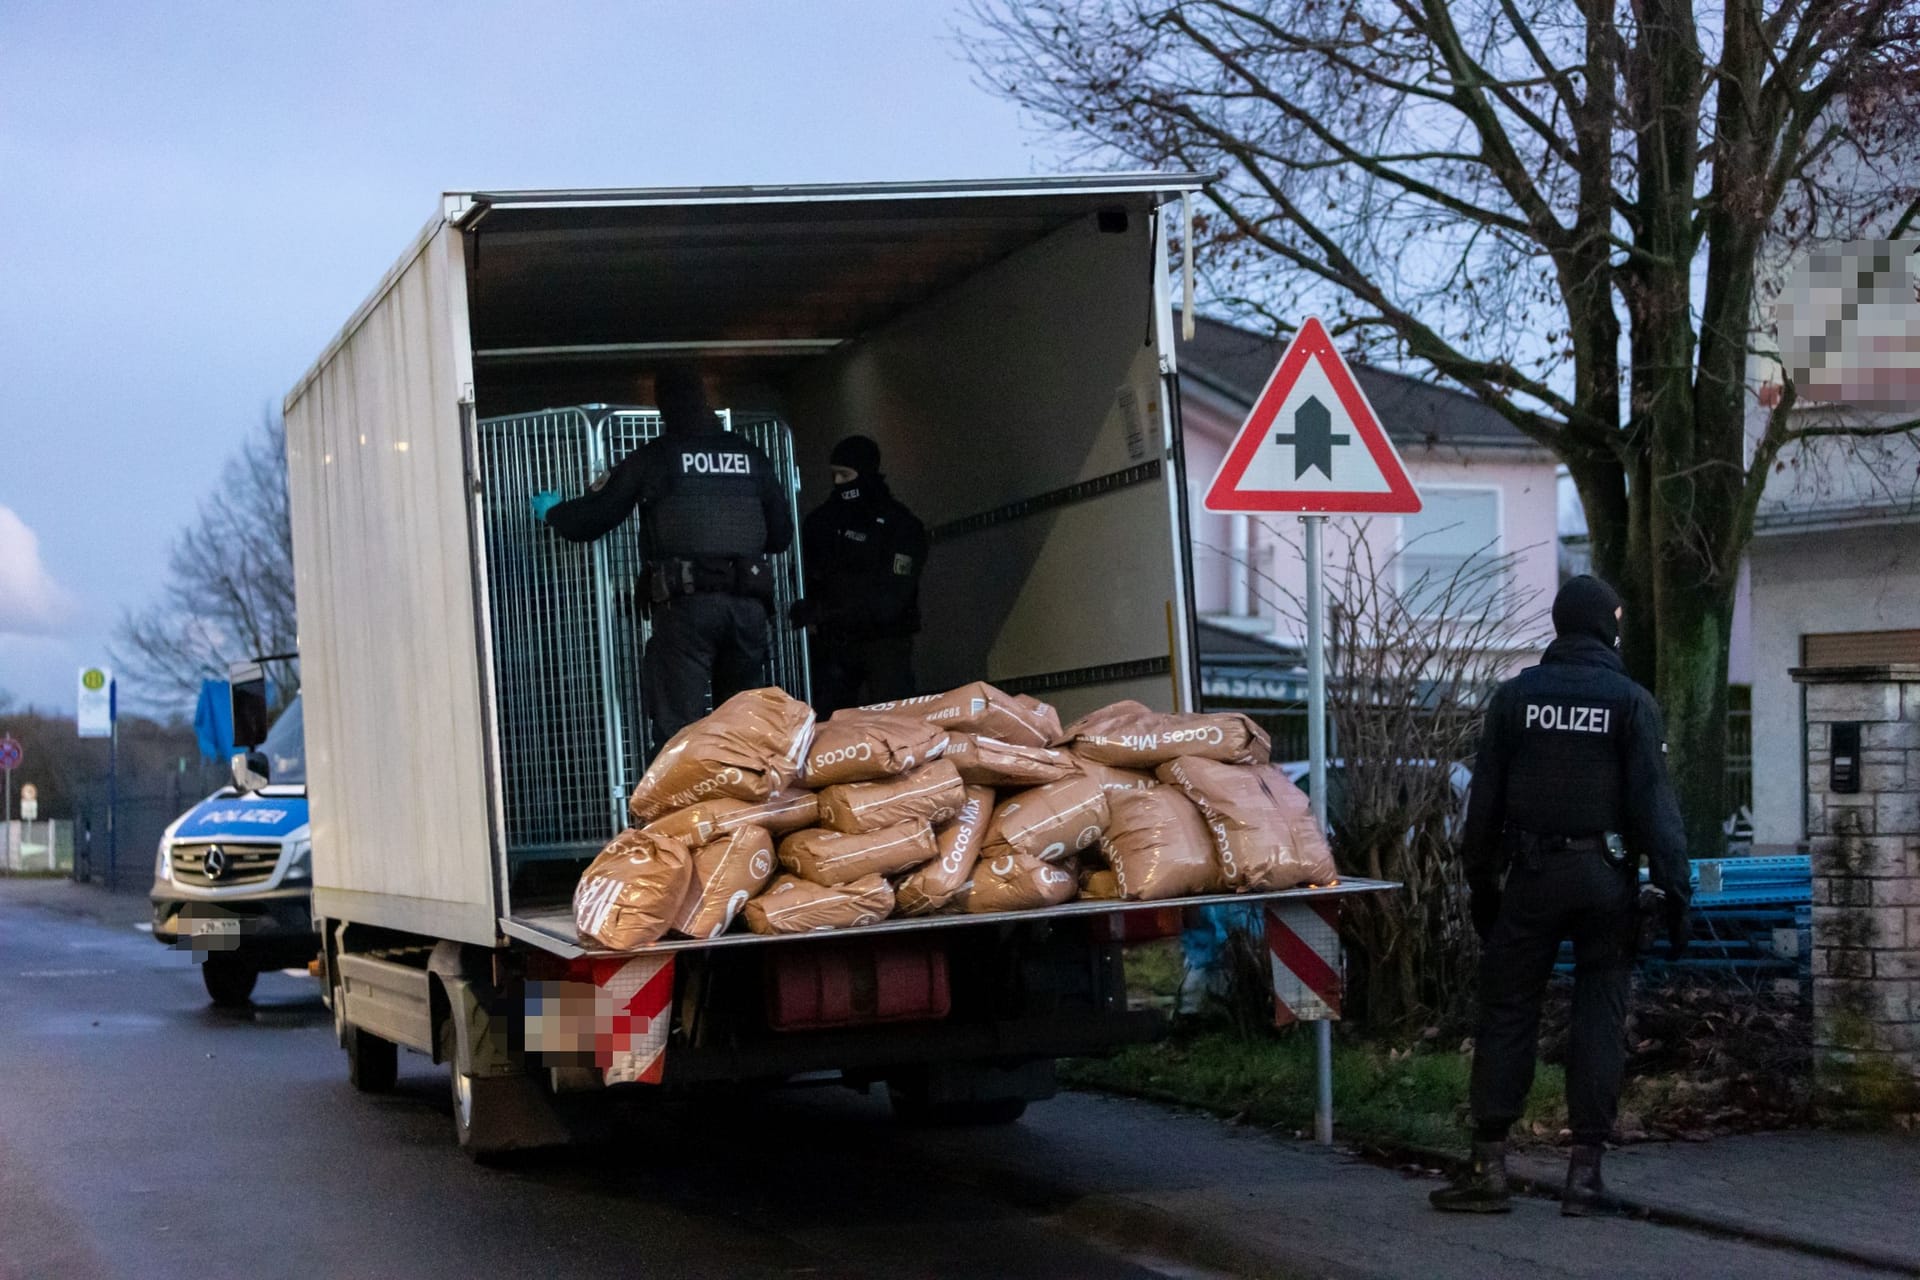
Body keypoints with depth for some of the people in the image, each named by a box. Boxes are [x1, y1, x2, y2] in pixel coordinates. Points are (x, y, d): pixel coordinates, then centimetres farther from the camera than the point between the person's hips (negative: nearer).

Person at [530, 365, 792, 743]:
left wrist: (550, 511, 30)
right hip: (748, 602, 4)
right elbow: (781, 535, 17)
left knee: (681, 728, -6)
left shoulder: (652, 459, 3)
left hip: (685, 603, -4)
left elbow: (591, 519, 9)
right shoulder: (750, 456, 13)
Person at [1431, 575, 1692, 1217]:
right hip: (1606, 876, -1)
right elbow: (1653, 801, -6)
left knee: (1506, 1014, 4)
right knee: (1599, 1018, 4)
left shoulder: (1514, 696, 6)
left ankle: (1489, 1165, 0)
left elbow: (1485, 798, 6)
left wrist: (1481, 882, 12)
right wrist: (1673, 886, -5)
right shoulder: (1630, 701, 0)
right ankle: (1585, 1169, 2)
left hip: (1531, 875, 1)